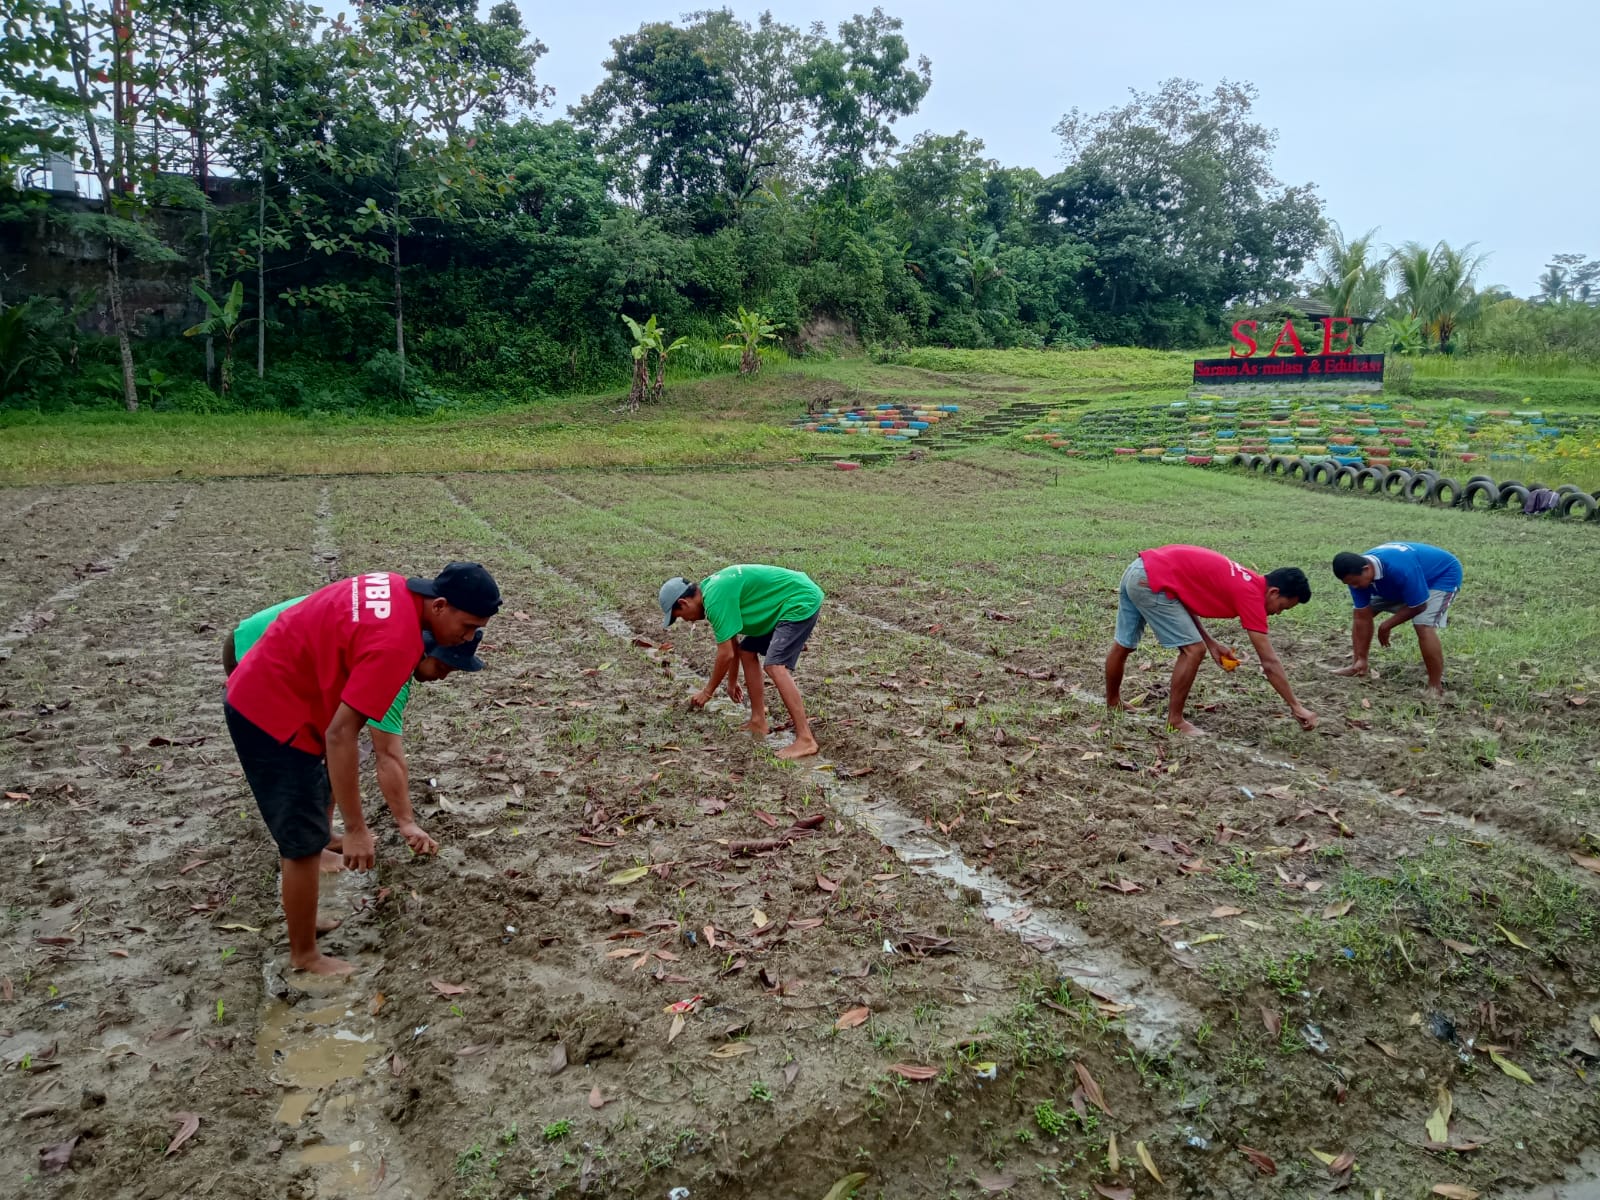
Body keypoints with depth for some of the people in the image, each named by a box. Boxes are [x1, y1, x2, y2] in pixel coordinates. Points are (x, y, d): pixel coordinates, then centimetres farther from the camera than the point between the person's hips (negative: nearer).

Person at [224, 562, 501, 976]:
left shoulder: (397, 588, -2)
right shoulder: (396, 642, -29)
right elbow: (340, 735, -31)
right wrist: (357, 829, -27)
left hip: (264, 689, 10)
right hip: (271, 711, -10)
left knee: (319, 794, 23)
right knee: (306, 840, 1)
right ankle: (305, 955, 19)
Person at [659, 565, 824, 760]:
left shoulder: (716, 599, -21)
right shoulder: (710, 589, 10)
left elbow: (726, 654, -18)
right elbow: (733, 644, 21)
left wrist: (707, 692, -4)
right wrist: (732, 682, 29)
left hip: (801, 602, -11)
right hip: (786, 604, 11)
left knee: (775, 667, -20)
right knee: (747, 651, 14)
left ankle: (805, 740, -22)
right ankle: (758, 722, 19)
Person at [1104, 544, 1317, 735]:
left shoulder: (1241, 580, 16)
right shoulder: (1251, 594, -8)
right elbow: (1269, 663, -6)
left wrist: (1210, 642, 14)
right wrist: (1296, 706, 0)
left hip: (1137, 571, 9)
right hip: (1152, 582, -9)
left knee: (1123, 645, 24)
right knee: (1194, 650, -3)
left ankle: (1112, 704, 43)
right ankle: (1175, 721, 10)